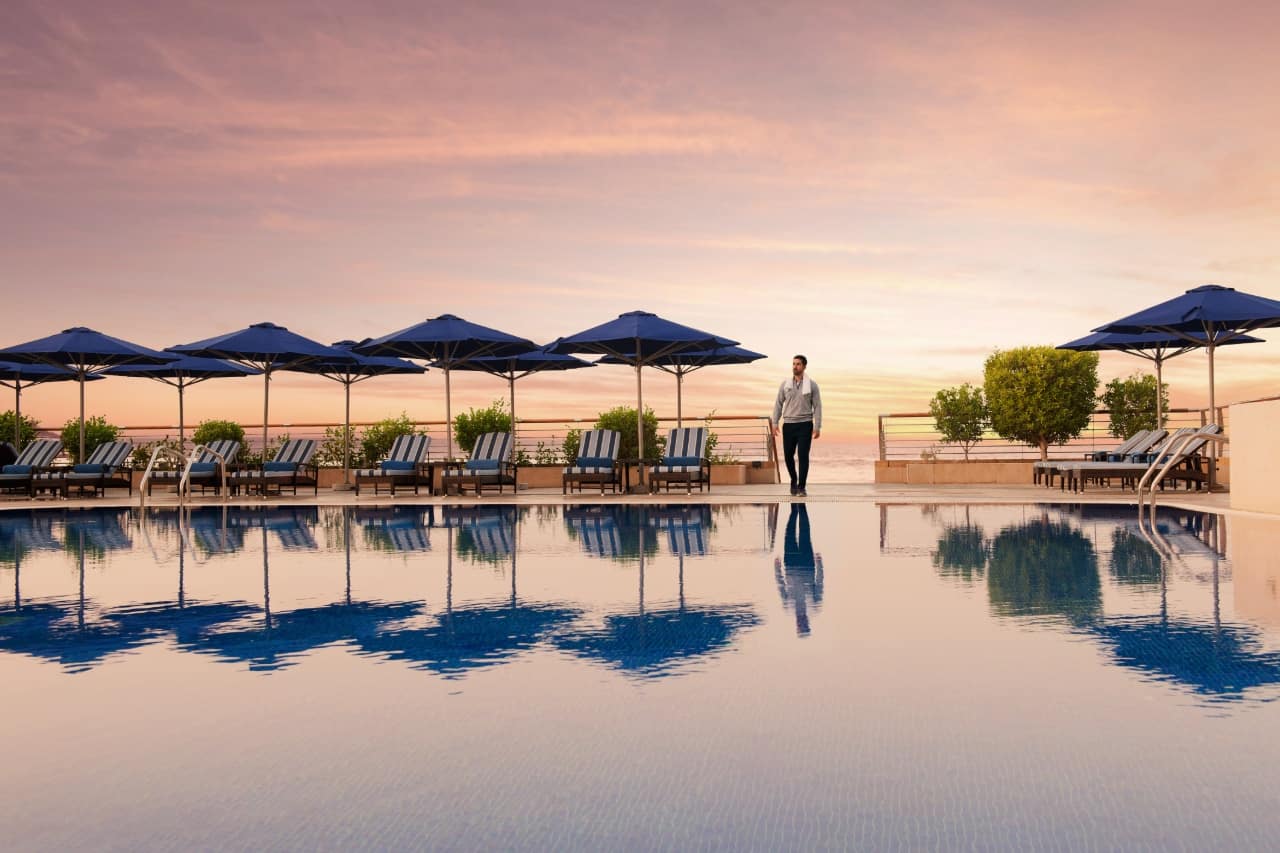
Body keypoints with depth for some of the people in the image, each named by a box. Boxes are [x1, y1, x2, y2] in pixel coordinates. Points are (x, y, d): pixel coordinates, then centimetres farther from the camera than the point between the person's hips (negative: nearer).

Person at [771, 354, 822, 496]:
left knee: (803, 455, -8)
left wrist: (817, 427, -7)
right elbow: (778, 404, 7)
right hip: (788, 424, 2)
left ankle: (801, 487, -3)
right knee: (788, 455, 6)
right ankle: (794, 481, 30)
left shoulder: (812, 385, 1)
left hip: (805, 425, -2)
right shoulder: (785, 384, 6)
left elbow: (817, 406, 0)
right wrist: (775, 423, 0)